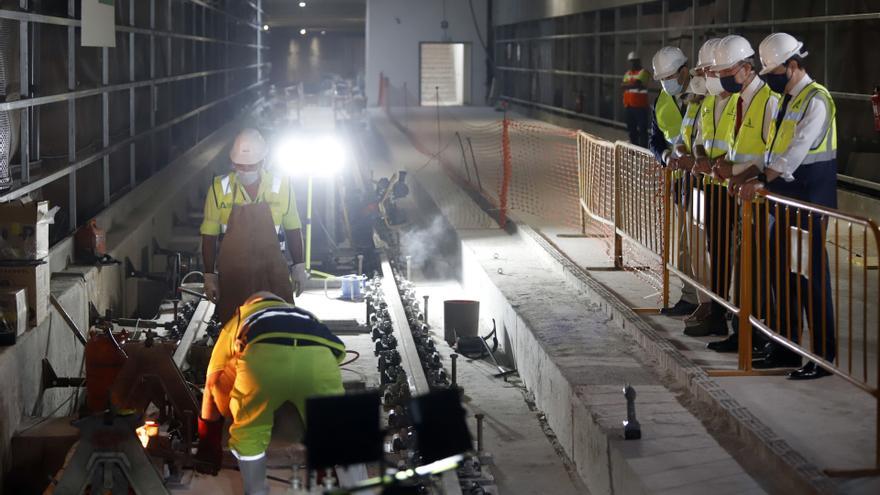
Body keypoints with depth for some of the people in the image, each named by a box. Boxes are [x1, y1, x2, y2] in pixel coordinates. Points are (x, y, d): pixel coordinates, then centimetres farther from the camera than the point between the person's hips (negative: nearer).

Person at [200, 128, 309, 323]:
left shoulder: (281, 186, -2)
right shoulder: (219, 188, -3)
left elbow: (293, 229, 9)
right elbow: (209, 235, 3)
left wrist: (299, 267, 9)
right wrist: (209, 275, 2)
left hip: (272, 275, 0)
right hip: (232, 277, 0)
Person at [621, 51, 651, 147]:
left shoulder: (643, 72, -6)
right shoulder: (628, 73, 17)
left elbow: (636, 84, -19)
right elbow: (623, 85, 6)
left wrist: (627, 85, -5)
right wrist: (633, 85, -9)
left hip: (640, 106, -7)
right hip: (628, 106, 7)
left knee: (642, 129, -7)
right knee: (631, 129, 12)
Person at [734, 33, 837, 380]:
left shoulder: (816, 100, -13)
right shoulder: (788, 99, 16)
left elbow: (798, 149, -22)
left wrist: (762, 179, -24)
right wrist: (752, 174, 8)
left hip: (810, 196, -9)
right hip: (786, 196, 9)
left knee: (810, 274, -6)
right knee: (780, 271, 12)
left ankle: (824, 355, 1)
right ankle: (787, 347, 22)